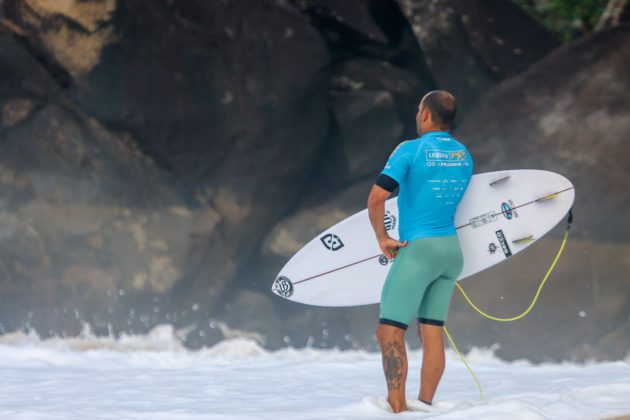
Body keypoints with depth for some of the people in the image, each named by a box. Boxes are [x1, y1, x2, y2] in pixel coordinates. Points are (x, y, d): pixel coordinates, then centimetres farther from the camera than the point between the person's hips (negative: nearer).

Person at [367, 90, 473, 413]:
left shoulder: (410, 150, -11)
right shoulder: (464, 155, 9)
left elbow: (376, 199, -18)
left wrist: (382, 238, -6)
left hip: (417, 249, -7)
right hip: (452, 249, 7)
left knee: (389, 331, -7)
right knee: (432, 332, 9)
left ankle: (397, 409, -17)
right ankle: (425, 406, 9)